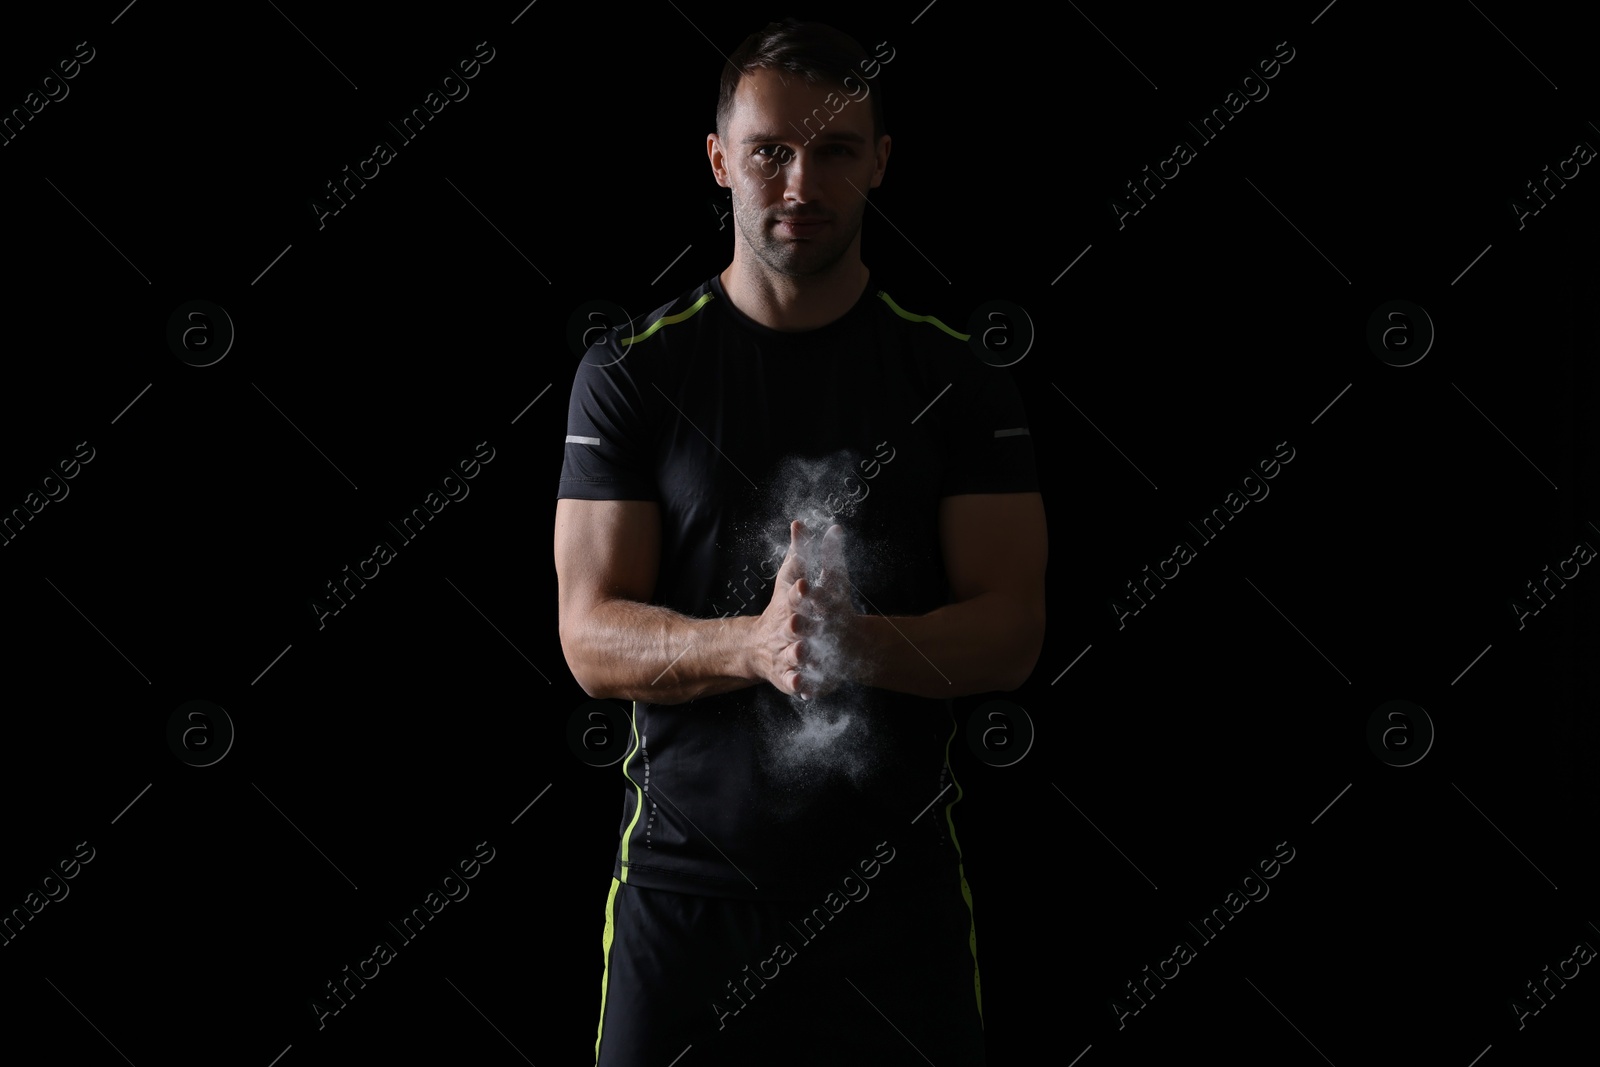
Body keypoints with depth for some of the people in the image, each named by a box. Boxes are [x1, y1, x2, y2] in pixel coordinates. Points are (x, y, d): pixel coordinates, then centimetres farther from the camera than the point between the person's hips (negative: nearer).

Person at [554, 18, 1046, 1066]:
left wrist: (855, 642, -23)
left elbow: (1013, 633, -4)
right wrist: (753, 644, -25)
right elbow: (592, 640, -5)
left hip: (898, 887, 1)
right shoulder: (632, 371, 0)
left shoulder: (958, 379, 2)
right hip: (686, 880, 0)